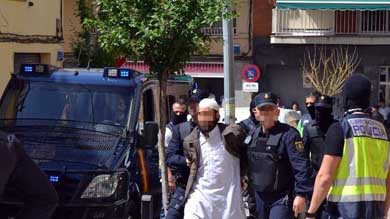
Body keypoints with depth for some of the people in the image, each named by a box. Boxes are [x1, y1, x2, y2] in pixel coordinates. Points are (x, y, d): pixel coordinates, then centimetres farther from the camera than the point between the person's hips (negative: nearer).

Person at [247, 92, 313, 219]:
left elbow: (301, 166, -20)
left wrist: (301, 194, -25)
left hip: (282, 199, -8)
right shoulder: (254, 134, 9)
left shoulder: (288, 134, -14)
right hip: (260, 197, 8)